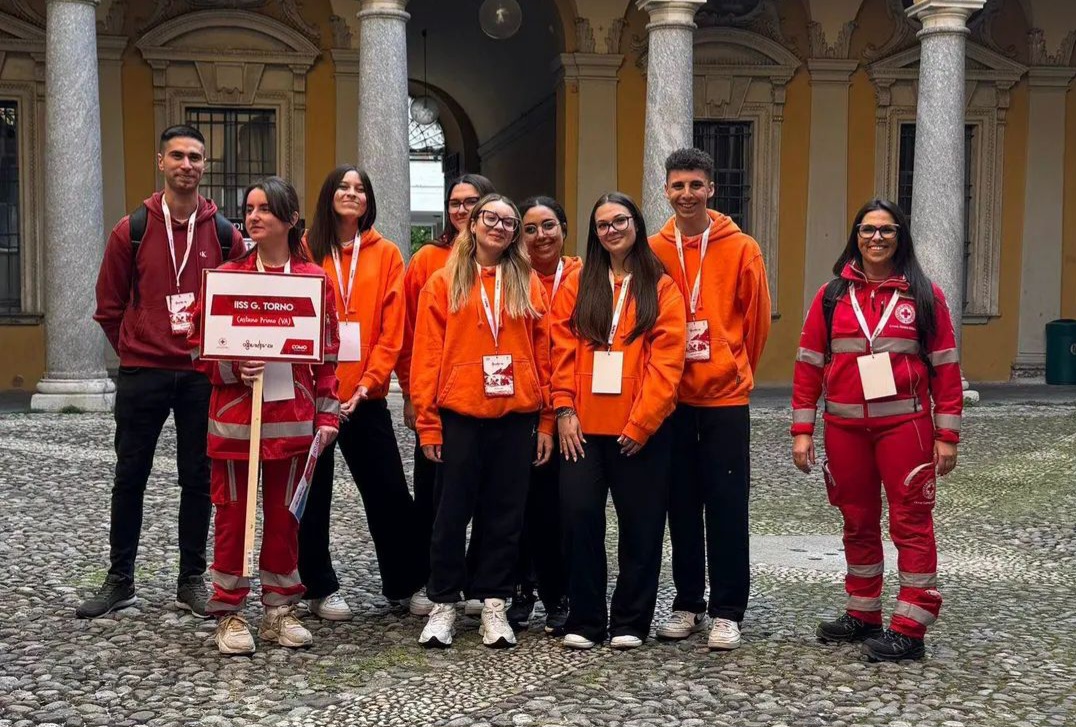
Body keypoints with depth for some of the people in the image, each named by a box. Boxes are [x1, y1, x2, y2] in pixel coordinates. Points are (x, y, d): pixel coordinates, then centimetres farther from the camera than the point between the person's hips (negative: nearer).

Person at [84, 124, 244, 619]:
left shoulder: (224, 234, 2)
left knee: (198, 479, 6)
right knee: (129, 478, 7)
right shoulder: (132, 230, 0)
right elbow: (109, 306, 7)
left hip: (203, 375, 0)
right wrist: (133, 351, 5)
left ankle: (192, 580, 18)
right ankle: (119, 580, 20)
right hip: (142, 374, 0)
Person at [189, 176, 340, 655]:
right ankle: (229, 613, 16)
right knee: (232, 515, 4)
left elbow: (327, 354, 6)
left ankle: (279, 610, 22)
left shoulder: (314, 279, 3)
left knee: (284, 516, 9)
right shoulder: (226, 275, 1)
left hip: (293, 418, 1)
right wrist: (234, 369, -16)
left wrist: (328, 414, 2)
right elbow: (200, 347, 2)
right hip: (234, 417, -1)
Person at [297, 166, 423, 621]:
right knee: (313, 494, 7)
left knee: (390, 492, 5)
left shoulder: (386, 254, 5)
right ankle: (320, 589, 20)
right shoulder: (306, 251, 2)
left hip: (365, 395, 1)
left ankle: (404, 584, 20)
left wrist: (369, 382, -10)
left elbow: (392, 328, 0)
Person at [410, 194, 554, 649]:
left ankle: (493, 603, 18)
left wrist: (546, 421, 3)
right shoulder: (444, 282, 5)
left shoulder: (528, 284, 9)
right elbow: (427, 354, 0)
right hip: (459, 415, -2)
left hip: (516, 415, 2)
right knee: (453, 510, 4)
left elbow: (543, 352, 7)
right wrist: (427, 421, -6)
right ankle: (444, 603, 16)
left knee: (505, 512, 7)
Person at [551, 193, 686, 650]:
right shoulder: (577, 285, 8)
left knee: (640, 523, 5)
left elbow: (667, 360, -6)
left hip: (642, 428, -1)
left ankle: (630, 622, 19)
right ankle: (584, 621, 13)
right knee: (580, 515, 0)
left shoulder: (660, 287, 2)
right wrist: (564, 408, -8)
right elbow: (563, 350, 3)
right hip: (584, 426, 2)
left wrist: (641, 421, -13)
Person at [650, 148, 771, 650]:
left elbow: (756, 318, 4)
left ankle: (727, 612, 10)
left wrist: (737, 371, 10)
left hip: (725, 396, -2)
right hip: (671, 396, 2)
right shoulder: (653, 251, 3)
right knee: (682, 505, 10)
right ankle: (688, 604, 22)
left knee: (726, 506, 1)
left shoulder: (741, 249, -3)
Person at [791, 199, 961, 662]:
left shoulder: (924, 294, 0)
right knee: (858, 522, 13)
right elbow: (809, 364, 4)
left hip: (905, 423, -3)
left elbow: (946, 367, -1)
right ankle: (863, 614, 26)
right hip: (845, 427, 3)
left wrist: (947, 434, -5)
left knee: (911, 521, -2)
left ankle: (909, 628, 3)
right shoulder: (833, 295, 5)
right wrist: (802, 429, -1)